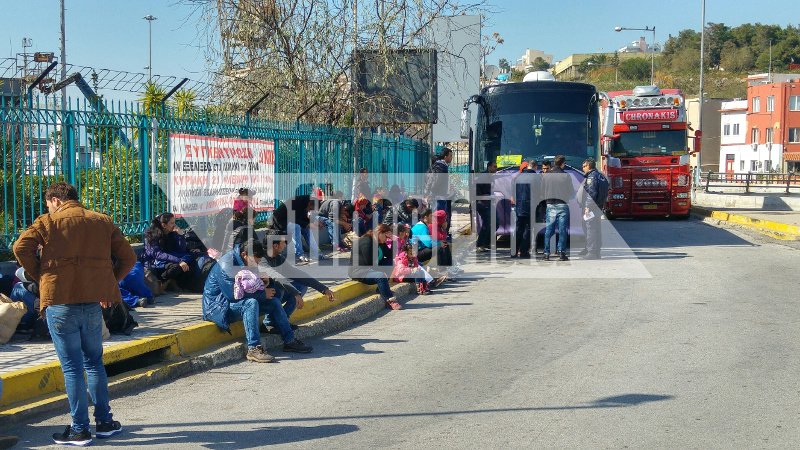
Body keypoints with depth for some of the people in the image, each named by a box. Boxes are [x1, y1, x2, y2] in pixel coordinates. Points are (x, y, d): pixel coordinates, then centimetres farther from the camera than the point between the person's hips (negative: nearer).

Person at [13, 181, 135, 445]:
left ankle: (80, 430, 5)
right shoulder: (103, 221, 12)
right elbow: (128, 257, 8)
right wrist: (109, 283, 10)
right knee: (94, 362, 18)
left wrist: (39, 276, -1)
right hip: (93, 302, 4)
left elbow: (21, 247, -13)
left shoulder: (48, 221, 1)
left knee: (72, 366, 2)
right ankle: (104, 422, 21)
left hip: (60, 302, -3)